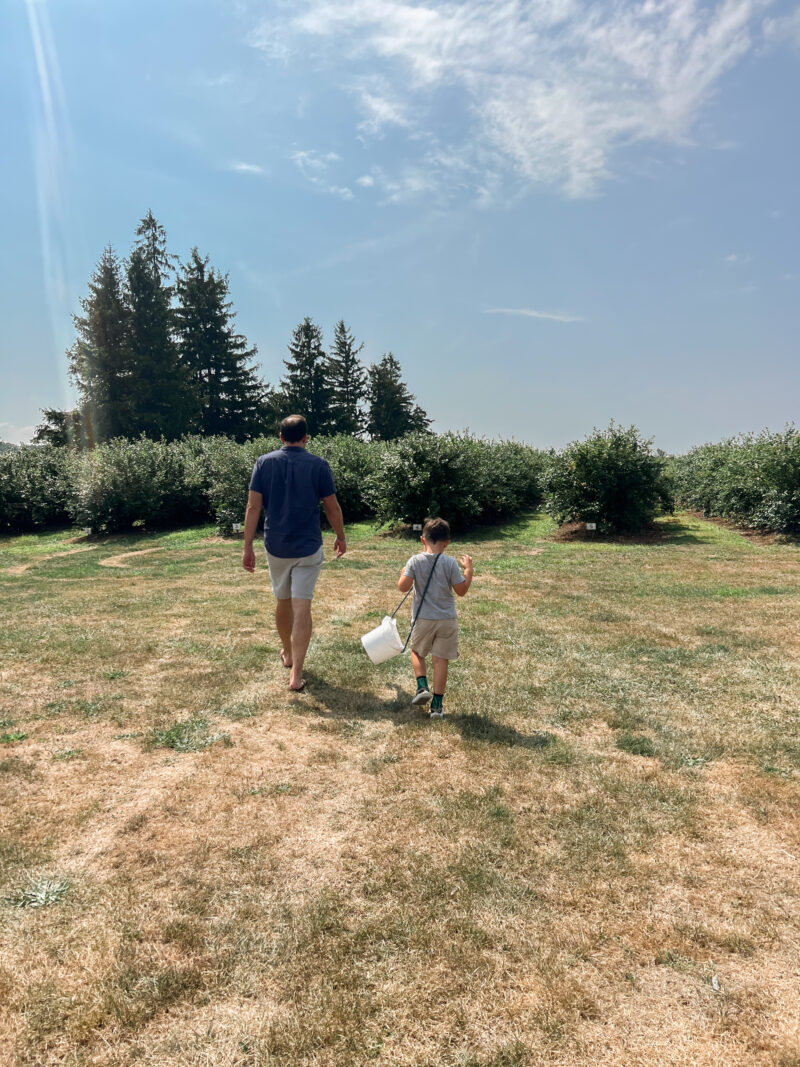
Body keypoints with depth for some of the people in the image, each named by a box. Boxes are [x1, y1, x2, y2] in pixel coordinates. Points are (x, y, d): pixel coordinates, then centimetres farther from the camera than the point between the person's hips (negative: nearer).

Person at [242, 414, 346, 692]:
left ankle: (288, 653, 41)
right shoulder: (318, 465, -6)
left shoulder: (264, 463, -2)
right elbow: (332, 507, -2)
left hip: (275, 547, 2)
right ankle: (296, 675, -4)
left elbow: (253, 507, -5)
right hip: (308, 547, -2)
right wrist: (341, 537, 14)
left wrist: (248, 547, -2)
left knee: (282, 602, 20)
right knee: (302, 608, -1)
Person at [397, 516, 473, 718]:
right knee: (441, 658, 8)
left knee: (417, 651, 23)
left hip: (423, 618, 0)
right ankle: (437, 704, 11)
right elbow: (462, 590, -6)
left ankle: (422, 687, 5)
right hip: (447, 619, 0)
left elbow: (403, 587, -15)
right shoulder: (450, 563, -10)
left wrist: (404, 573, 6)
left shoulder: (415, 561, -10)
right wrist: (468, 569, 6)